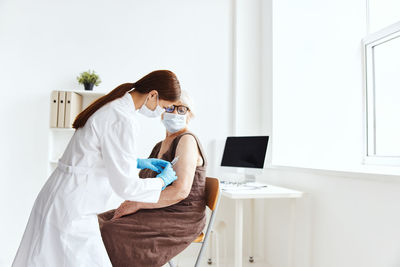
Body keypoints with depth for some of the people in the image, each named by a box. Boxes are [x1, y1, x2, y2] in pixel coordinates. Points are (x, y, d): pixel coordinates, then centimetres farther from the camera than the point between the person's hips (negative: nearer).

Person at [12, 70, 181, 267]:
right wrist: (162, 180, -6)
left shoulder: (113, 106, 7)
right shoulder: (123, 120, -23)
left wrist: (137, 162, 16)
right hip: (71, 211, -10)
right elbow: (125, 185, -21)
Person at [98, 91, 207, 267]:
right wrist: (132, 201, -2)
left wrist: (137, 204, -18)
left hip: (180, 219, -9)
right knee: (99, 224, -5)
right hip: (159, 212, 9)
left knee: (112, 233, -23)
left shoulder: (187, 140, -13)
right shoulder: (160, 146, 15)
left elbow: (181, 191, -23)